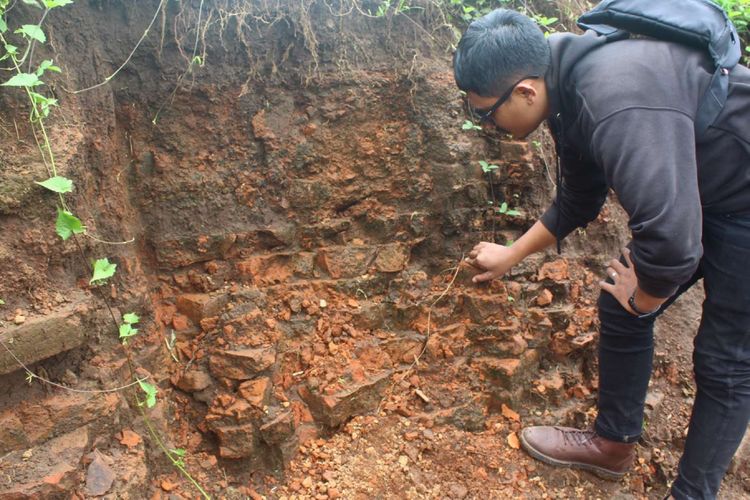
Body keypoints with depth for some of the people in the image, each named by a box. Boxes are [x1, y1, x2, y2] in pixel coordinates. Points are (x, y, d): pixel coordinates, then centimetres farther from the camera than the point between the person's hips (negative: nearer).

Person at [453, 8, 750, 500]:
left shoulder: (619, 108, -37)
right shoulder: (569, 93, -3)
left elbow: (670, 238, -40)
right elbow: (576, 204, 12)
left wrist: (643, 299, -17)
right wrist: (511, 256, 20)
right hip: (694, 192, 9)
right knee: (618, 309, 11)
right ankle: (614, 443, 31)